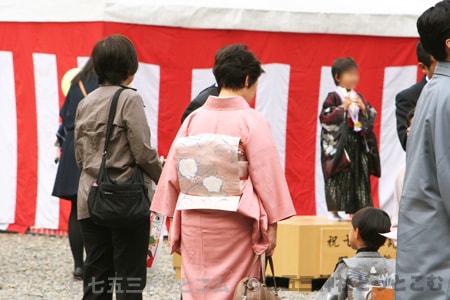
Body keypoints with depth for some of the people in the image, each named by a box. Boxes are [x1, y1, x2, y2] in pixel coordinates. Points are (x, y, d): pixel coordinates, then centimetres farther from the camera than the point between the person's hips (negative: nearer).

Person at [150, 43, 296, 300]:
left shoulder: (194, 119, 3)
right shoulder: (252, 121, -9)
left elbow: (173, 170, 6)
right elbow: (266, 175, -9)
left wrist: (175, 220, 15)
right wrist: (271, 226, -1)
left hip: (193, 221, 4)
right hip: (234, 222, -4)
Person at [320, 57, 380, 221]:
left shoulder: (358, 98, 13)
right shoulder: (333, 98, -5)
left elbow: (371, 119, 14)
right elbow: (325, 118, -12)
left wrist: (364, 108, -5)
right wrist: (342, 108, -18)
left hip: (357, 144, 6)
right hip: (339, 142, -6)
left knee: (359, 175, 4)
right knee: (338, 176, -6)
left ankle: (354, 209, 10)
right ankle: (334, 210, 1)